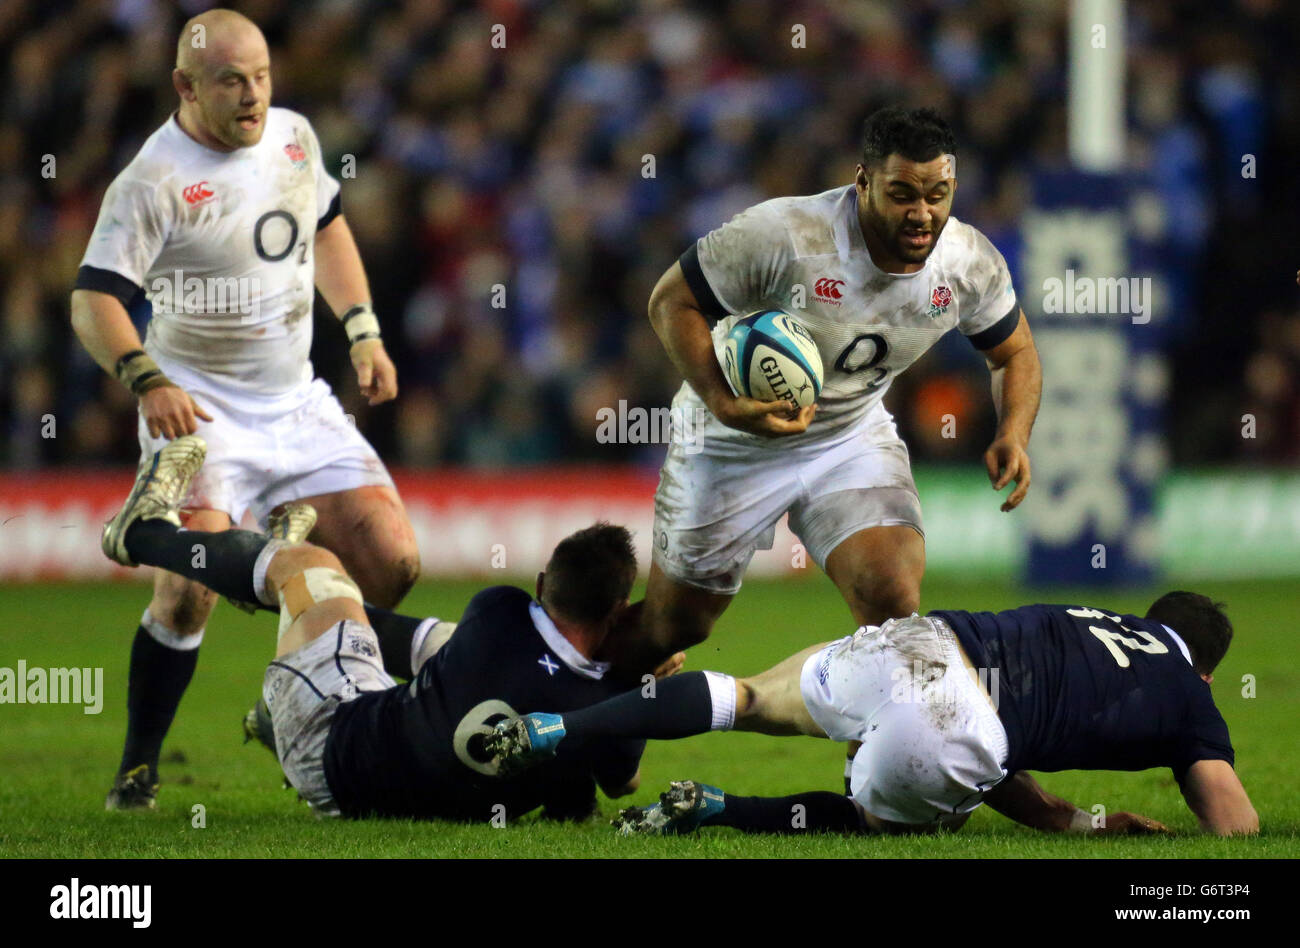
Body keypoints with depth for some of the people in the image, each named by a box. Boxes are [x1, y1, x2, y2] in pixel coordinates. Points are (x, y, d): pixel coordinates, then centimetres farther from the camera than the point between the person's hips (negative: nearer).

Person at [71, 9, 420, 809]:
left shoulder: (293, 137, 4)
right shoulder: (153, 182, -16)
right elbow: (95, 299, -20)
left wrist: (363, 332, 16)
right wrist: (148, 381, -36)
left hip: (298, 404, 6)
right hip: (199, 411, -6)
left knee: (393, 565, -3)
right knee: (190, 588, -22)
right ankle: (139, 769, -6)